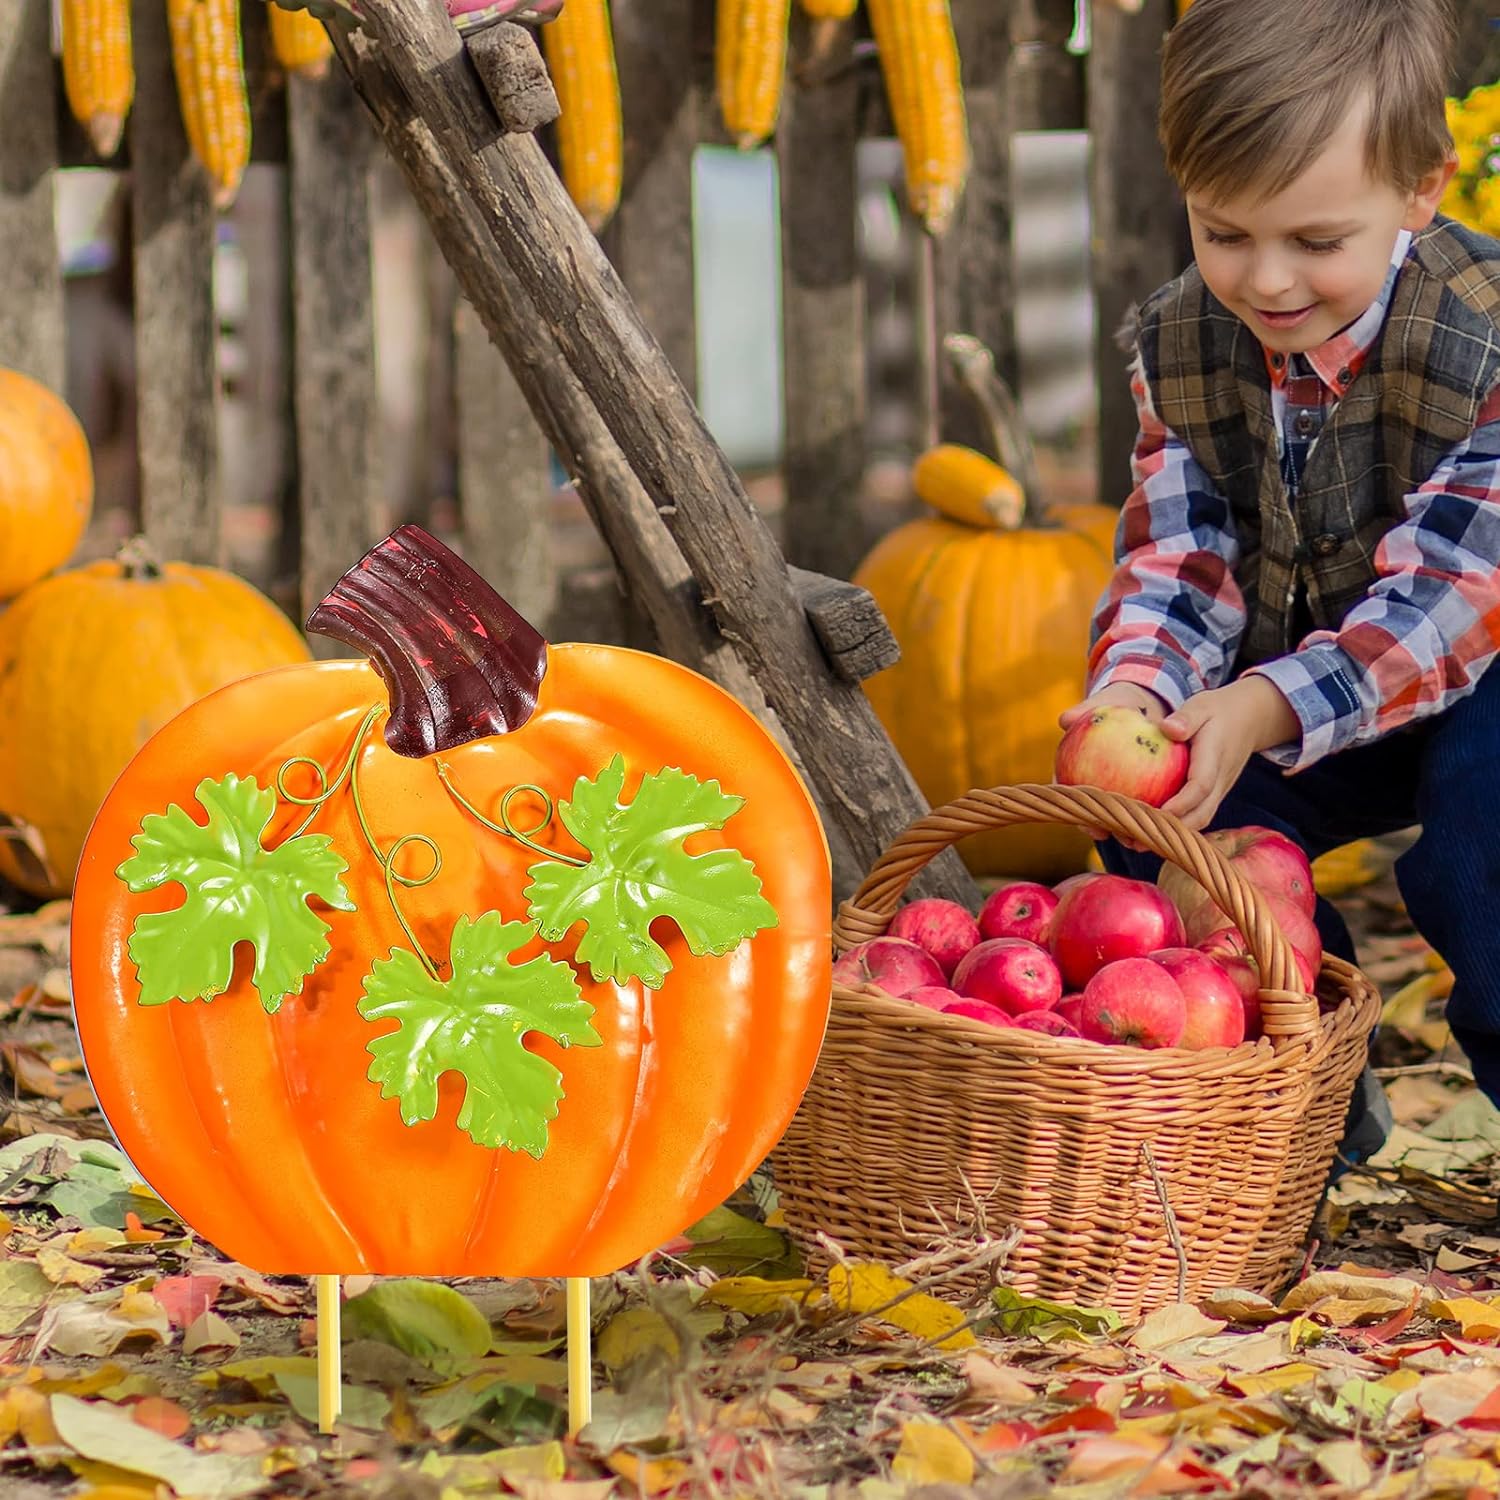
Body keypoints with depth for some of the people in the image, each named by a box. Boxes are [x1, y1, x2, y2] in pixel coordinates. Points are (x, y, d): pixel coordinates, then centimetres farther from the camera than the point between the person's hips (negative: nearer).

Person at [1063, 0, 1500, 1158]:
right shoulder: (1177, 346, -10)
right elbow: (1176, 560, -12)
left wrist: (1265, 711, -48)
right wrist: (1134, 690, -37)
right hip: (1284, 698, 5)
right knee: (1155, 818, -15)